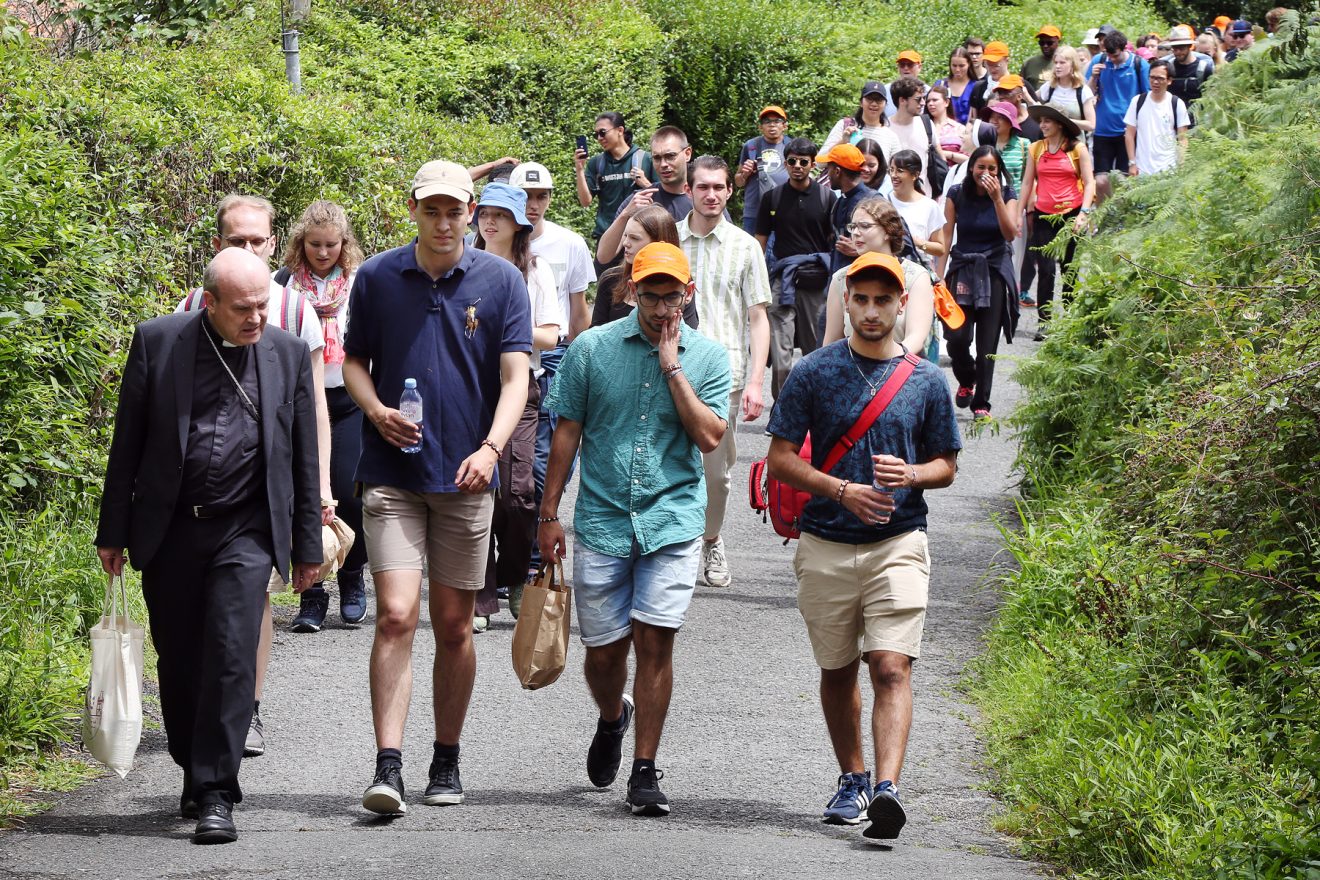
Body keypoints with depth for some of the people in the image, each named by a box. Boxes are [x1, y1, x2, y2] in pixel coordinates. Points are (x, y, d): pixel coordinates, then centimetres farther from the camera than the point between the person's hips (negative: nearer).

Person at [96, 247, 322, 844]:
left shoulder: (288, 352, 3)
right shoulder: (157, 342, -2)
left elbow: (304, 456, 9)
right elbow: (127, 442, 2)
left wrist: (308, 544, 9)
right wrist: (113, 532, 1)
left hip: (246, 531, -1)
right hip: (168, 529, 1)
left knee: (232, 656, -12)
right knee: (178, 661, 9)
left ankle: (216, 793, -10)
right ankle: (195, 772, 28)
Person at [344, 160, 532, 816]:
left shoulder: (501, 281, -1)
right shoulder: (377, 277, 2)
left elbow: (515, 376, -6)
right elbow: (354, 360, 11)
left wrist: (491, 448, -22)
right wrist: (376, 410, -10)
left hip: (466, 477, 1)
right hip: (392, 474, -1)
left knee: (454, 626, 8)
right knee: (395, 616, -12)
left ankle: (446, 761, 22)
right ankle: (387, 767, -16)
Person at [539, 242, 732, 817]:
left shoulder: (707, 357, 3)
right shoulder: (592, 349, 2)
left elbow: (710, 437, -9)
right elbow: (567, 433, 6)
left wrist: (672, 366, -10)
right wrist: (549, 514, 4)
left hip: (672, 520, -1)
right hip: (601, 520, 1)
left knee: (654, 641, -8)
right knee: (603, 650, 5)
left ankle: (644, 771, 2)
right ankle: (611, 721, 38)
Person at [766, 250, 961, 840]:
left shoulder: (926, 381, 5)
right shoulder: (815, 373, 2)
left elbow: (946, 466, 12)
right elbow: (782, 459, 1)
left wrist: (911, 474, -11)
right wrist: (842, 490, -14)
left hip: (898, 544, -1)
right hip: (826, 547, 1)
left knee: (892, 668, -15)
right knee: (837, 671, 11)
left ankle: (886, 787, -25)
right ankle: (851, 779, 28)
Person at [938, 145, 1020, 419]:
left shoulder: (1007, 195, 0)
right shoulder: (957, 195, 0)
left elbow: (1010, 234, -12)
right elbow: (946, 236, 2)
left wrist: (996, 198, -20)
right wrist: (940, 276, -4)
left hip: (995, 271, 0)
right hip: (962, 269, 0)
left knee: (987, 342, -3)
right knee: (957, 337, -11)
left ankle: (981, 403, 5)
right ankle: (966, 380, 21)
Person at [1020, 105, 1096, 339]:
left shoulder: (1077, 148, 0)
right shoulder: (1036, 149, 8)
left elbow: (1089, 183, -1)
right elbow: (1027, 182, 12)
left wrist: (1083, 213, -12)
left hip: (1071, 214, -1)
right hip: (1043, 216, 1)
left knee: (1069, 269, 7)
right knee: (1046, 269, -8)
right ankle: (1043, 321, -5)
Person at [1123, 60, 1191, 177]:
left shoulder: (1177, 104, 1)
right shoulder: (1137, 102, 5)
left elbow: (1182, 140, 2)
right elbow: (1130, 134, 7)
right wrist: (1132, 163, 0)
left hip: (1168, 170, -1)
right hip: (1142, 170, 1)